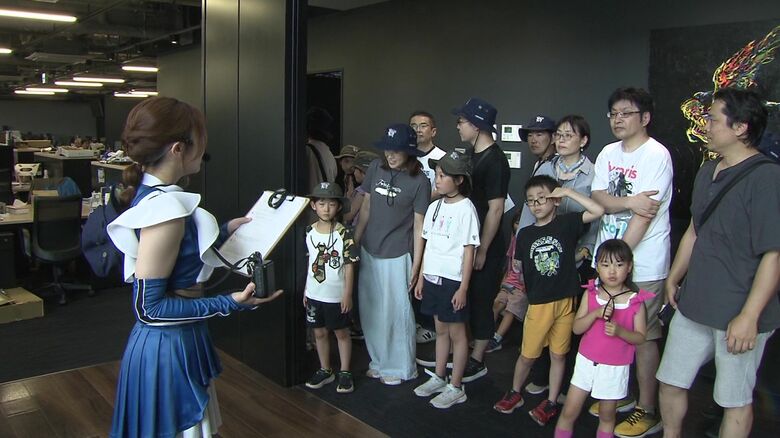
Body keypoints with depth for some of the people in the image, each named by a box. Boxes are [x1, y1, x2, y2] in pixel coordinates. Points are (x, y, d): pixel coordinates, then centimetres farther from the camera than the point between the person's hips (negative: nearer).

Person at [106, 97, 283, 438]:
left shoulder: (150, 194, 3)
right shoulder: (164, 210, -25)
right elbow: (150, 307, -22)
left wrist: (226, 230, 15)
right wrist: (230, 303, -26)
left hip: (171, 342, 10)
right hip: (169, 346, -10)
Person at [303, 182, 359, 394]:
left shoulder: (343, 233, -13)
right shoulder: (310, 231, 0)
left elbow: (349, 265, -11)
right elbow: (311, 262, 8)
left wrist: (347, 294, -13)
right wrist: (306, 290, 10)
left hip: (336, 295, -4)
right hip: (314, 294, 4)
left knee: (341, 333, 9)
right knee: (319, 332, 15)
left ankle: (345, 373, 23)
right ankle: (325, 370, 31)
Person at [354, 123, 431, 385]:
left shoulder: (419, 181, -10)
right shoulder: (376, 169, 2)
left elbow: (419, 225, -8)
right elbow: (366, 209, 9)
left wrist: (416, 265, -8)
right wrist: (354, 243, 8)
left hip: (397, 256, -4)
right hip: (369, 252, 5)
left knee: (396, 312, 4)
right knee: (370, 311, 12)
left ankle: (399, 367, 22)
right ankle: (378, 361, 31)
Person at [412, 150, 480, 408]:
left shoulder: (466, 209, -13)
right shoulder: (435, 206, 7)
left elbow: (469, 251, -13)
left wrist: (463, 288, -15)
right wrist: (421, 277, 11)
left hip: (453, 280, -7)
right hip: (433, 278, 7)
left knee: (456, 332, 5)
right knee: (440, 329, 18)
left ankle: (456, 388, 16)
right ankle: (439, 378, 31)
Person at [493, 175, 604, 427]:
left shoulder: (566, 224, -4)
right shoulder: (525, 234, 4)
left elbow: (598, 211, -17)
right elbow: (519, 267, 14)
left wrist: (568, 192, -14)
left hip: (565, 302, -2)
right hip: (538, 303, 2)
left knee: (558, 354, 11)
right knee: (527, 355, 11)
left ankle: (551, 403, 26)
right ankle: (514, 393, 32)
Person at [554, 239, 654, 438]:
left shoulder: (636, 300, -7)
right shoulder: (591, 293, -3)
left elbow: (640, 337, -6)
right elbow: (577, 328, -5)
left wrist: (619, 331, -25)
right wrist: (595, 314, -22)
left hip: (615, 368, -1)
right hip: (587, 361, 1)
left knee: (606, 416, 13)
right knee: (569, 412, 5)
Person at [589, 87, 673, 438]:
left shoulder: (656, 155, -11)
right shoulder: (608, 153, 10)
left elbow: (645, 213, -17)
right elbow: (597, 198, 1)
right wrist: (628, 201, -18)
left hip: (643, 265, -6)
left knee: (642, 337, 2)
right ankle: (619, 395, 33)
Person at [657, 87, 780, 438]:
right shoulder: (708, 172, 9)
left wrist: (749, 317, -22)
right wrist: (674, 278, 20)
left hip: (738, 316, -7)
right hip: (694, 304, 8)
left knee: (735, 399, 10)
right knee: (670, 381, 17)